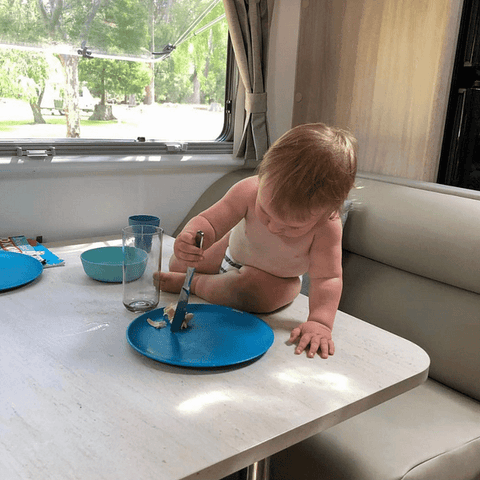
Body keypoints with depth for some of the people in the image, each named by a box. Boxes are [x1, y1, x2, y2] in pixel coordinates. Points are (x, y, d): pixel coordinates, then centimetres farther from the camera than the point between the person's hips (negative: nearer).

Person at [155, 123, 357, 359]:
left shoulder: (327, 228, -39)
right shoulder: (249, 191, -37)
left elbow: (327, 278, -36)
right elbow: (208, 222, -34)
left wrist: (319, 322, -52)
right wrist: (189, 238, -57)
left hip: (274, 277, -2)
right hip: (234, 250, 2)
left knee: (251, 293, -35)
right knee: (178, 265, 10)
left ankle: (191, 283, -11)